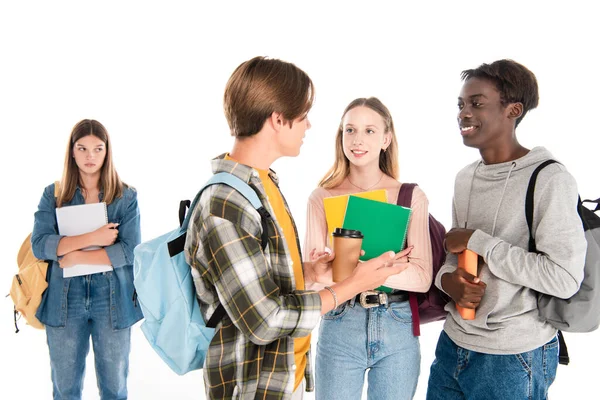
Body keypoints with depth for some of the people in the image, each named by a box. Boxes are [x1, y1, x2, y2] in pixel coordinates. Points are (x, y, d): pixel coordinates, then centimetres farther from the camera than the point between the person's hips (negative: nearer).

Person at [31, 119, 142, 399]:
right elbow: (39, 245, -10)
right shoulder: (53, 194, 2)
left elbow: (130, 251, -11)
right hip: (64, 300, 1)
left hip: (112, 300, -1)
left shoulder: (126, 196, -1)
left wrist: (77, 256, -13)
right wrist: (93, 238, -17)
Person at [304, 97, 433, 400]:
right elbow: (311, 275, -7)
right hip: (339, 328, -1)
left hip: (398, 328, 1)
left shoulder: (412, 197, -2)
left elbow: (422, 277, -9)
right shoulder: (322, 198, -3)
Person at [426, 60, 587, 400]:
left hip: (515, 358, -6)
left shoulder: (549, 179, -14)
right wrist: (447, 279, -7)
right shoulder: (465, 178, 8)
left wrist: (477, 241, -18)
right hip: (454, 343, 6)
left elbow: (565, 279, -21)